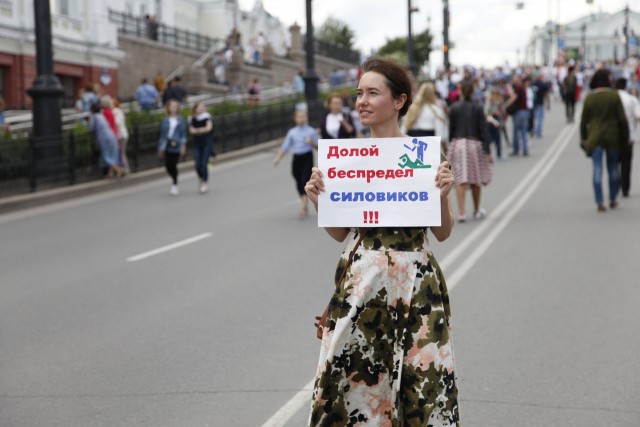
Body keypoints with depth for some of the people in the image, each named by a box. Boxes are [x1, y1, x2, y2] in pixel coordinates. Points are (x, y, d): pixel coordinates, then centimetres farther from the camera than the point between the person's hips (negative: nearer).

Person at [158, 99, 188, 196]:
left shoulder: (180, 120, 6)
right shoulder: (165, 121, 10)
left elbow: (183, 133, 4)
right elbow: (162, 134, 14)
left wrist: (183, 145, -5)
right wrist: (160, 148, 14)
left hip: (176, 145, -2)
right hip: (167, 144, 2)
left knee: (173, 165, -6)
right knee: (167, 165, -3)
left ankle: (175, 185, 10)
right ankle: (174, 180, 26)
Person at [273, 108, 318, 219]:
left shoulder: (311, 131, 1)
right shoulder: (292, 132, 6)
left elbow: (317, 146, 6)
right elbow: (285, 147, 9)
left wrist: (312, 143, -14)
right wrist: (278, 158, -1)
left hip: (307, 157, -3)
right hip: (296, 158, 3)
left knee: (305, 181, -14)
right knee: (299, 183, 7)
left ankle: (302, 207, -19)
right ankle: (305, 206, 25)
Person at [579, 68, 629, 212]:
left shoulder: (589, 98, -4)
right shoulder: (614, 96, -8)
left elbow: (584, 120, 0)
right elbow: (622, 119, -7)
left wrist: (583, 137, 11)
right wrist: (625, 136, 4)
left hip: (595, 138, 0)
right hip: (613, 137, 0)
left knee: (597, 170, 0)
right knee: (613, 168, 14)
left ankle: (600, 202, -6)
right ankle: (613, 200, 22)